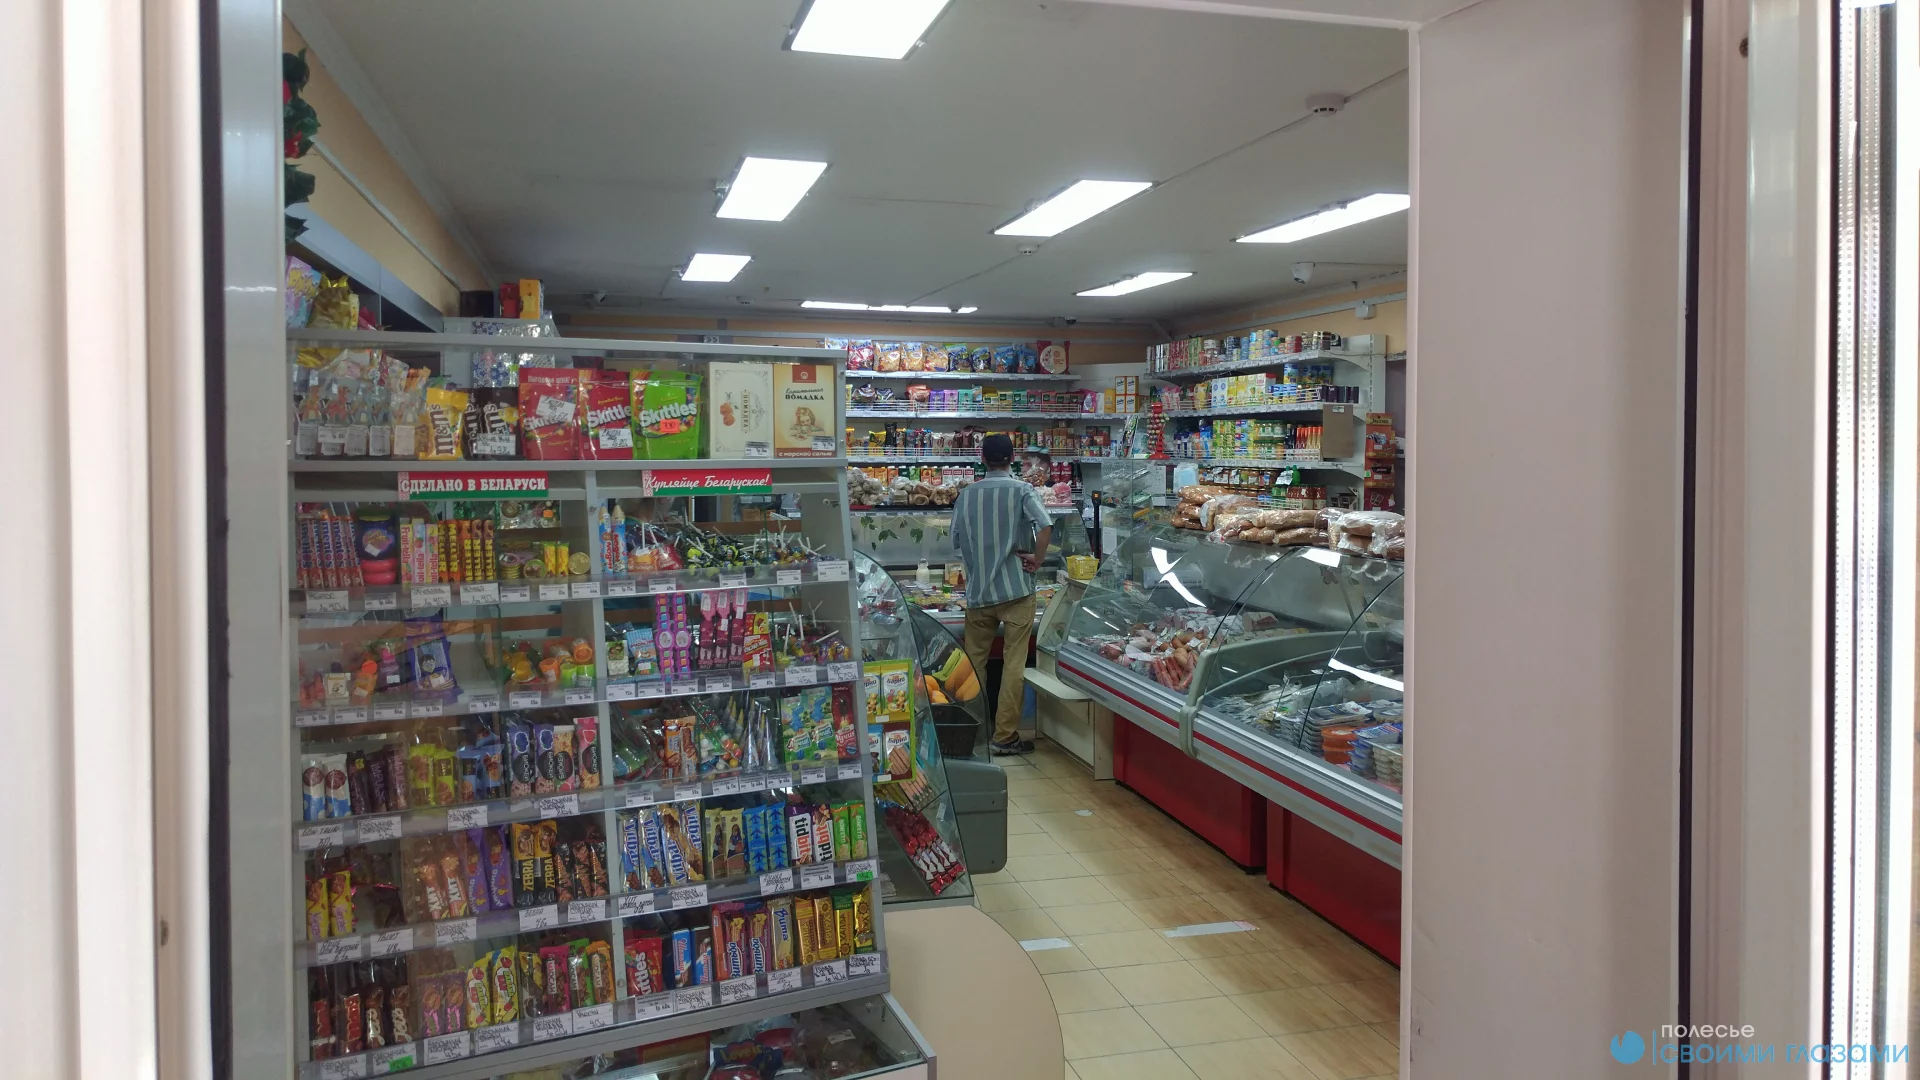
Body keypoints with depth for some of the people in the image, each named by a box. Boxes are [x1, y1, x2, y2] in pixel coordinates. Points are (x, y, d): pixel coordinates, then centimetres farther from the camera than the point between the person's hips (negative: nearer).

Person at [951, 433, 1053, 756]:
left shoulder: (967, 494, 4)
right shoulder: (1022, 490, -7)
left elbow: (957, 539, 9)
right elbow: (1045, 526, -21)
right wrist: (1036, 559, -9)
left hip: (977, 590, 4)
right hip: (1015, 589, -3)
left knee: (974, 661, 14)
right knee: (1014, 664, 1)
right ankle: (1005, 736, 2)